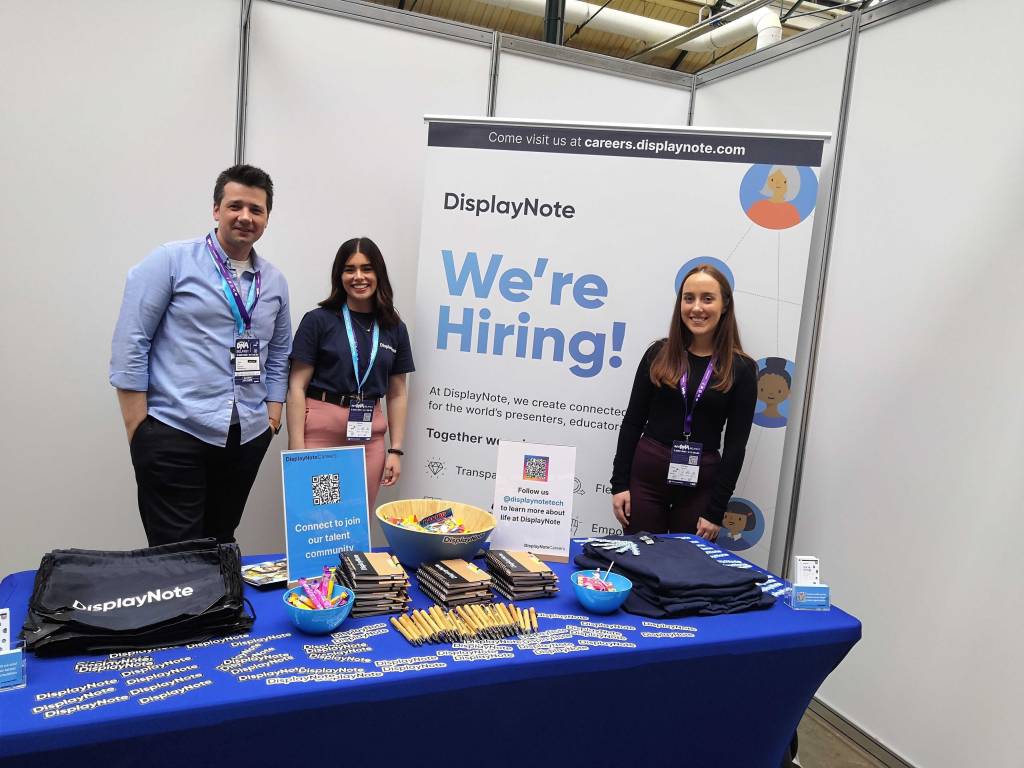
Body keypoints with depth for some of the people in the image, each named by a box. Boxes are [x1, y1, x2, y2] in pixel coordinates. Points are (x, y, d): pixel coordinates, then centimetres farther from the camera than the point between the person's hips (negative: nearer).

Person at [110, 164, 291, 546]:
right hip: (174, 433, -4)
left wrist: (273, 410, 9)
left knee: (222, 550, 14)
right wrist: (138, 428, -9)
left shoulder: (274, 281, 11)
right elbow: (130, 342, -5)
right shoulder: (171, 261, -3)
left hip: (248, 437, 5)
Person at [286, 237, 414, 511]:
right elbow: (297, 388, -4)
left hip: (369, 435, 3)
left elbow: (397, 394, 11)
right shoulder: (319, 320, -2)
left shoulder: (394, 328, 7)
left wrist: (395, 450, 5)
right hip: (321, 431, -3)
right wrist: (297, 449, -10)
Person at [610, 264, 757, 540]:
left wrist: (716, 510, -5)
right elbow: (632, 422, 3)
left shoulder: (741, 369, -2)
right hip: (646, 475, 1)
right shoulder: (659, 354, 1)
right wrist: (619, 483, -1)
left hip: (701, 483, 0)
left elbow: (735, 444, -2)